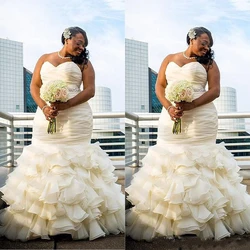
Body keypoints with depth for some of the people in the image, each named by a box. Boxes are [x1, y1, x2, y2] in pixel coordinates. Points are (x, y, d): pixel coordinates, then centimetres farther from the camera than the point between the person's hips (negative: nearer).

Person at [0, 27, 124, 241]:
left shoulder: (83, 63, 7)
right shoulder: (44, 59, 15)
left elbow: (90, 90, -3)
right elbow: (34, 86, 9)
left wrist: (64, 105, -16)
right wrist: (44, 107, -10)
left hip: (75, 118, -3)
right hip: (46, 117, 3)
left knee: (73, 162, -6)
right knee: (44, 160, 0)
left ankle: (78, 219, -2)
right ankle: (42, 217, 5)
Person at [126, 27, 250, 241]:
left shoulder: (208, 63, 8)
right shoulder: (169, 59, 15)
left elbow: (215, 90, -3)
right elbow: (159, 86, 9)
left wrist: (189, 106, -16)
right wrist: (169, 108, -10)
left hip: (200, 118, -2)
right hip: (171, 118, 3)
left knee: (199, 162, -5)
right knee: (169, 160, 0)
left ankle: (204, 218, -1)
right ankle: (166, 216, 5)